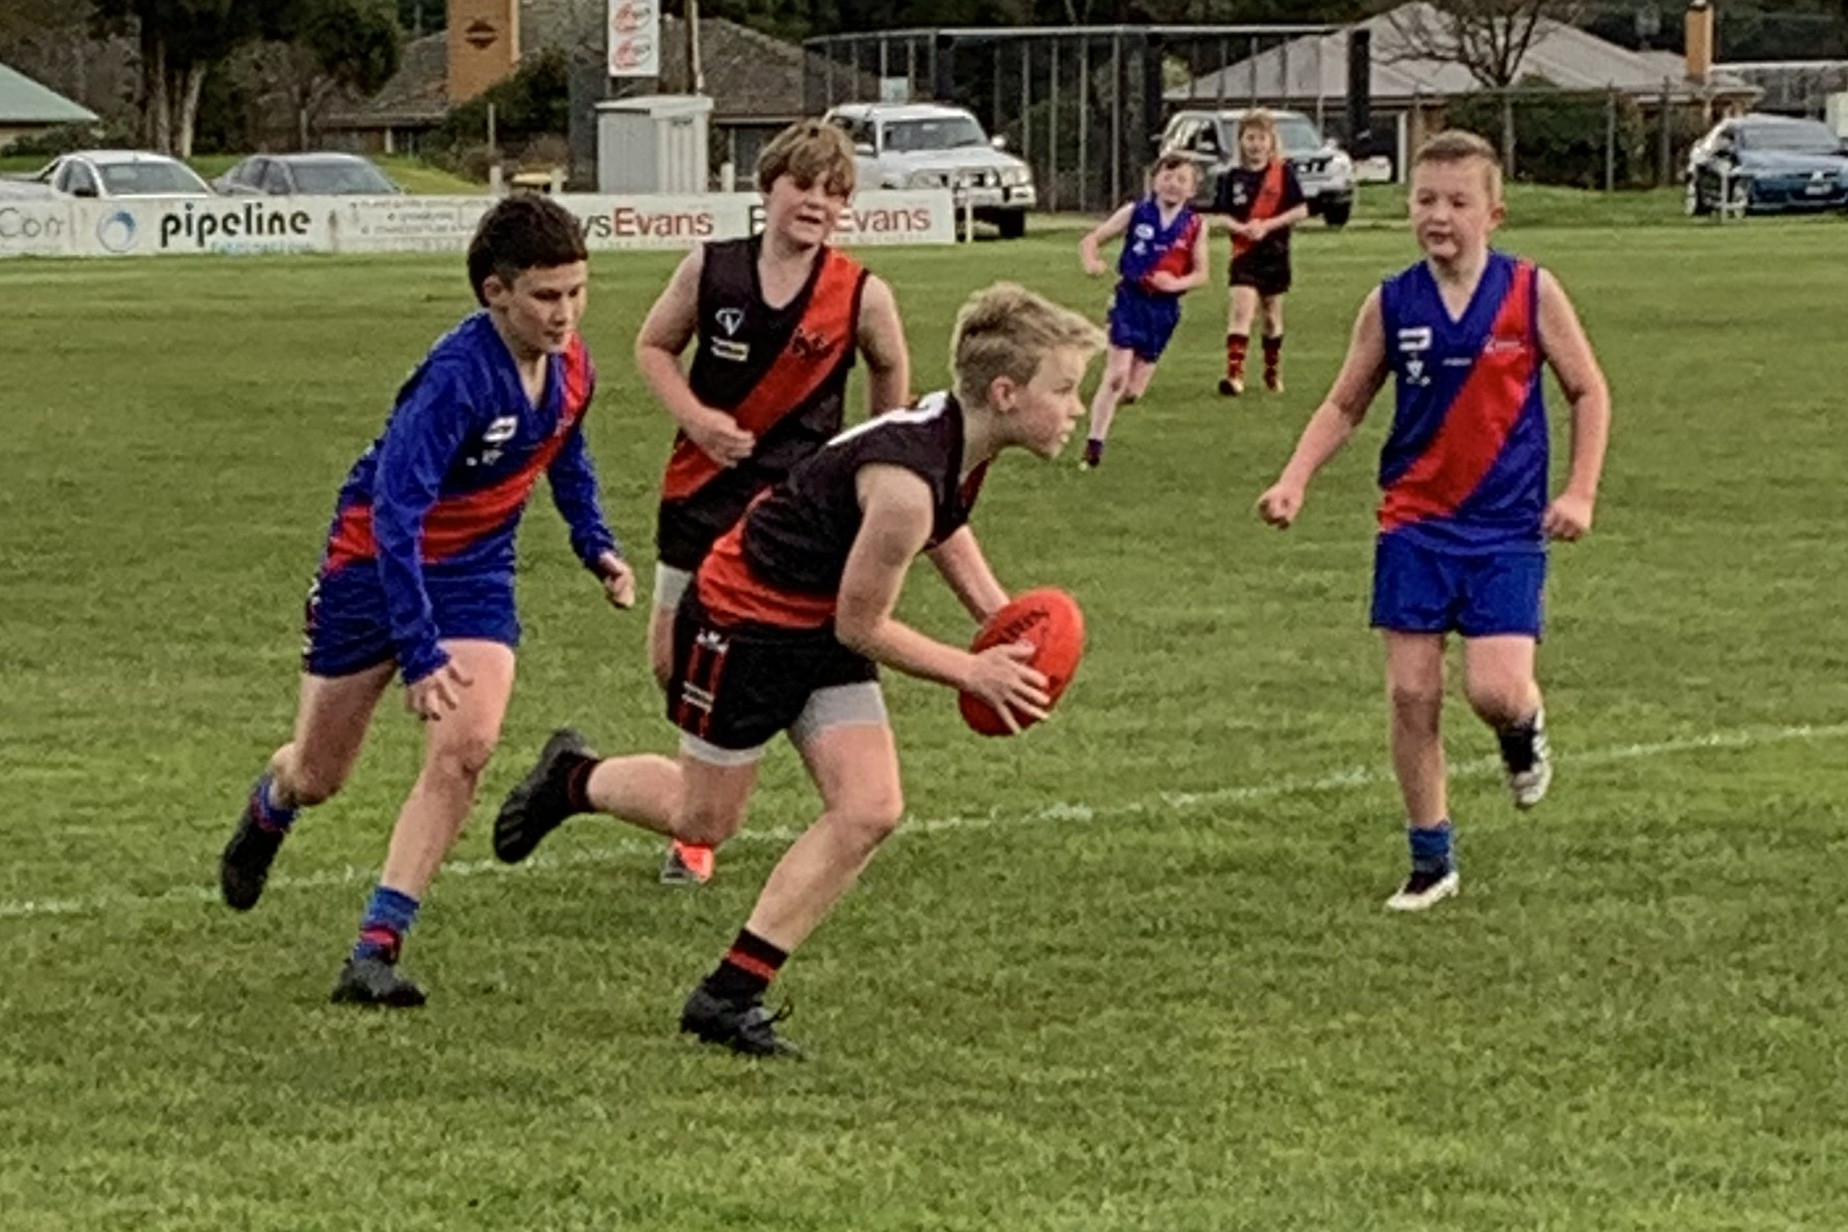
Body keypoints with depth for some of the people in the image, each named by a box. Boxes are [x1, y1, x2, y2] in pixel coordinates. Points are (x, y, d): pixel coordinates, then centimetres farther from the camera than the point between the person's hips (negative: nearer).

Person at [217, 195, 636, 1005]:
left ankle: (375, 952, -15)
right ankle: (268, 810, 52)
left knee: (465, 747, -19)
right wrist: (418, 652, -38)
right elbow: (394, 513, -35)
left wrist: (596, 545, 5)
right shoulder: (456, 377, -32)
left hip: (473, 573, 5)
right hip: (372, 565, -5)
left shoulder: (569, 368, -9)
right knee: (319, 775, 11)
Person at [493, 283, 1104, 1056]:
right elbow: (861, 625, -22)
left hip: (823, 630, 8)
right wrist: (975, 674, -14)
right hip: (741, 620, -8)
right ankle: (571, 780, 38)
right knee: (706, 821, 8)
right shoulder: (905, 481, -35)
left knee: (870, 811, -5)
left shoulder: (961, 436, -8)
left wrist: (997, 612, 6)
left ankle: (730, 995, 2)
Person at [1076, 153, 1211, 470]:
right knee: (1117, 375, -15)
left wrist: (1177, 283, -18)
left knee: (1133, 390, 6)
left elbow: (1200, 272, 3)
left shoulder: (1194, 226, 1)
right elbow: (1091, 240, -1)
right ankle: (1093, 445, -9)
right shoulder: (1136, 213, -3)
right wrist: (1091, 262, -24)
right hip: (1130, 298, -2)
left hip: (1165, 307, 2)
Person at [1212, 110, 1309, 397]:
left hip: (1275, 253, 0)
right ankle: (1235, 374, -23)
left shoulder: (1283, 172, -4)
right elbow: (1223, 215, 4)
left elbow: (1301, 211, -6)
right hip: (1244, 253, 0)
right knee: (1241, 310, -15)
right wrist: (1240, 228, -17)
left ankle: (1273, 371, 32)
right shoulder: (1233, 177, 2)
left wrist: (1267, 225, -17)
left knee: (1273, 314, 13)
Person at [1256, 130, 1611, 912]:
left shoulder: (1530, 293, -6)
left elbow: (1588, 392, 3)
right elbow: (1344, 407, 7)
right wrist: (1294, 482, -7)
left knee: (1495, 689, -16)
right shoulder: (1392, 305, -1)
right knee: (1410, 692, 0)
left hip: (1507, 527, -2)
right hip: (1415, 525, 2)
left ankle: (1524, 730, 23)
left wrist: (1580, 493, -6)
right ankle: (1431, 861, 14)